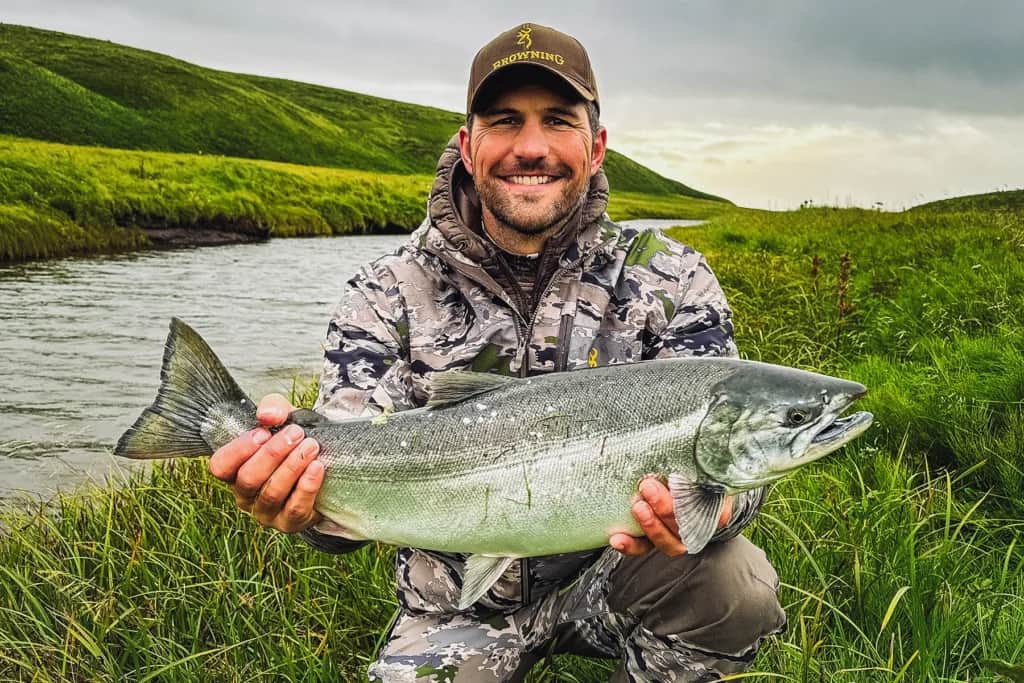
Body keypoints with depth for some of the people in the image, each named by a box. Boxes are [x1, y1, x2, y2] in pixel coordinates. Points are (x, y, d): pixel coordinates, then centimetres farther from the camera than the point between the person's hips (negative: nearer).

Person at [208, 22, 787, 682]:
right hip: (458, 608, 1)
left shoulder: (667, 280, -8)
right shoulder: (389, 297, -8)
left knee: (738, 584, -27)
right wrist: (304, 500, -39)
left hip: (606, 573, 0)